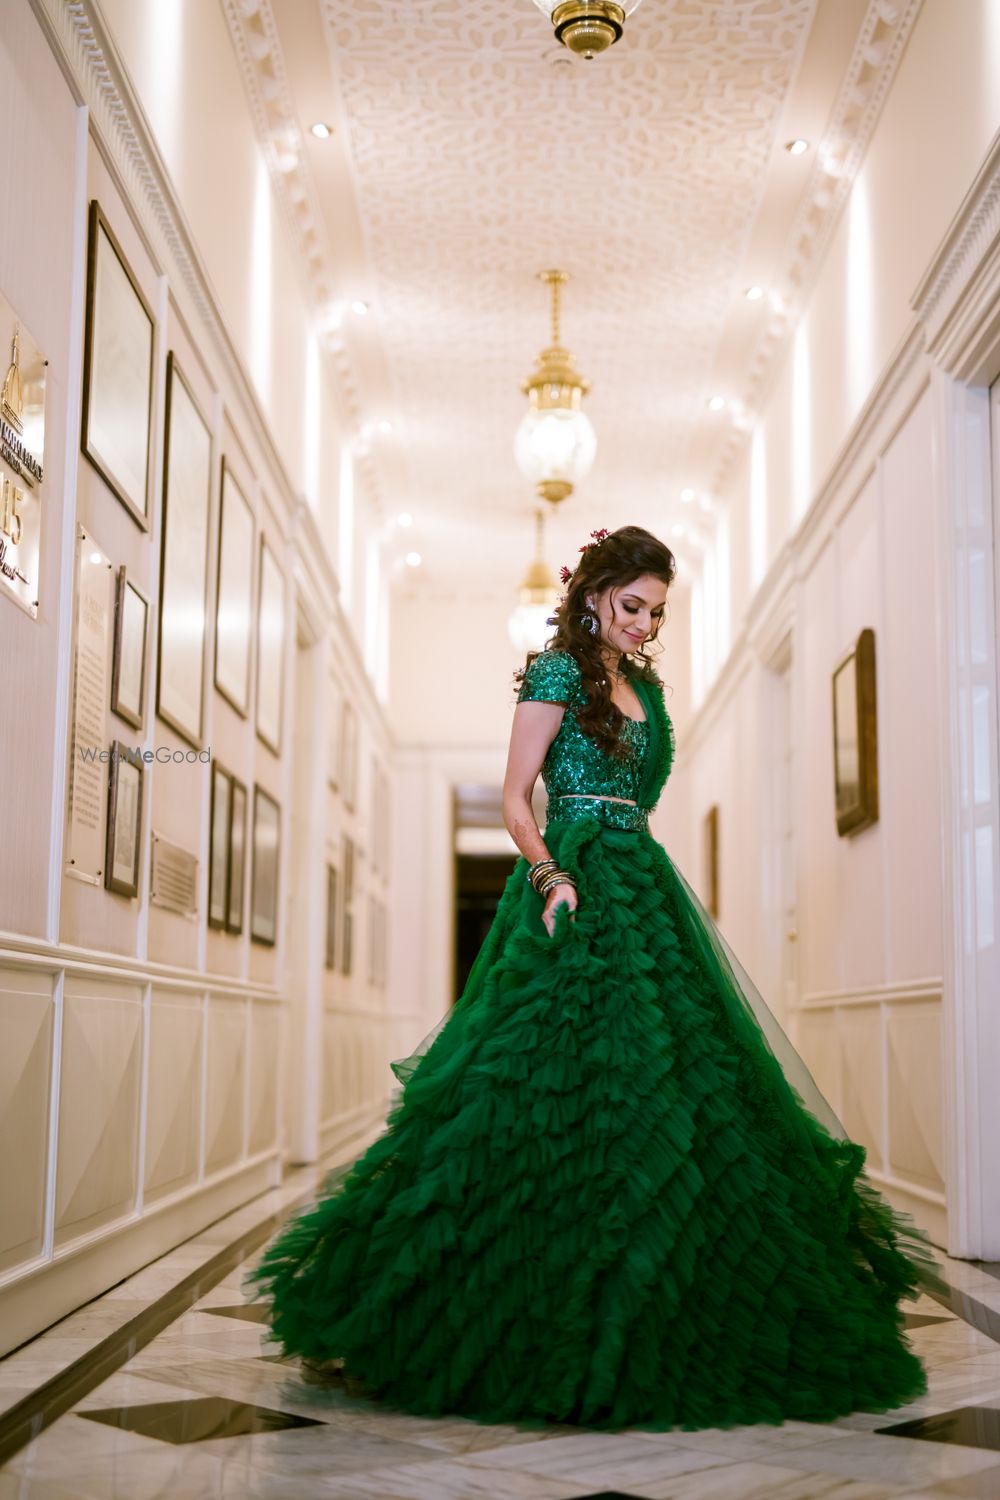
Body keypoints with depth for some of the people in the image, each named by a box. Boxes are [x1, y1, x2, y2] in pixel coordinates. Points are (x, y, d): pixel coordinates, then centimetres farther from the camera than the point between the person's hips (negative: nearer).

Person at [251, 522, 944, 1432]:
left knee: (674, 1071, 3)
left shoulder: (644, 687, 20)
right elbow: (515, 798, -8)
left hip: (644, 891, 8)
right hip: (577, 892, -8)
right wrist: (550, 876, -22)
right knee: (567, 1082, -11)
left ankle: (645, 1318, 10)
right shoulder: (558, 672, -2)